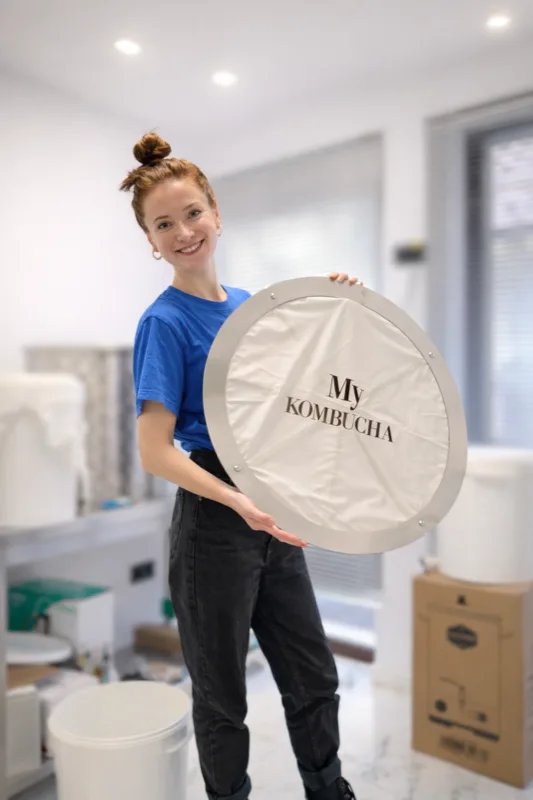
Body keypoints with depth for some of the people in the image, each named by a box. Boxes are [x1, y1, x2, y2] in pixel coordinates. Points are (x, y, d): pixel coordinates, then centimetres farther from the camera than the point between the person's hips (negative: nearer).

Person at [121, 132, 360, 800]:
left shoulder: (251, 305, 6)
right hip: (211, 526, -6)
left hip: (272, 521, 6)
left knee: (314, 677, 20)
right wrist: (240, 501, -29)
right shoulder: (165, 322, -12)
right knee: (222, 695, 14)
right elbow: (156, 452, -17)